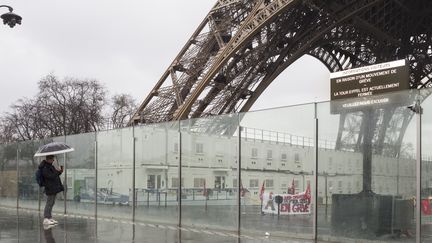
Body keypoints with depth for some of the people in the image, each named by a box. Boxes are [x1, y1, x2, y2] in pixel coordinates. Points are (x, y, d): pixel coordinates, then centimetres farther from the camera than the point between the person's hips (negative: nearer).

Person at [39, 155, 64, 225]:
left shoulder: (50, 166, 15)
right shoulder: (44, 168, -16)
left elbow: (55, 175, 23)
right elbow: (51, 176, -24)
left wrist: (59, 171, 6)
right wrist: (57, 171, -14)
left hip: (54, 188, 10)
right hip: (50, 188, -10)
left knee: (51, 203, 14)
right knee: (49, 203, -9)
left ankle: (50, 218, 22)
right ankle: (46, 219, -6)